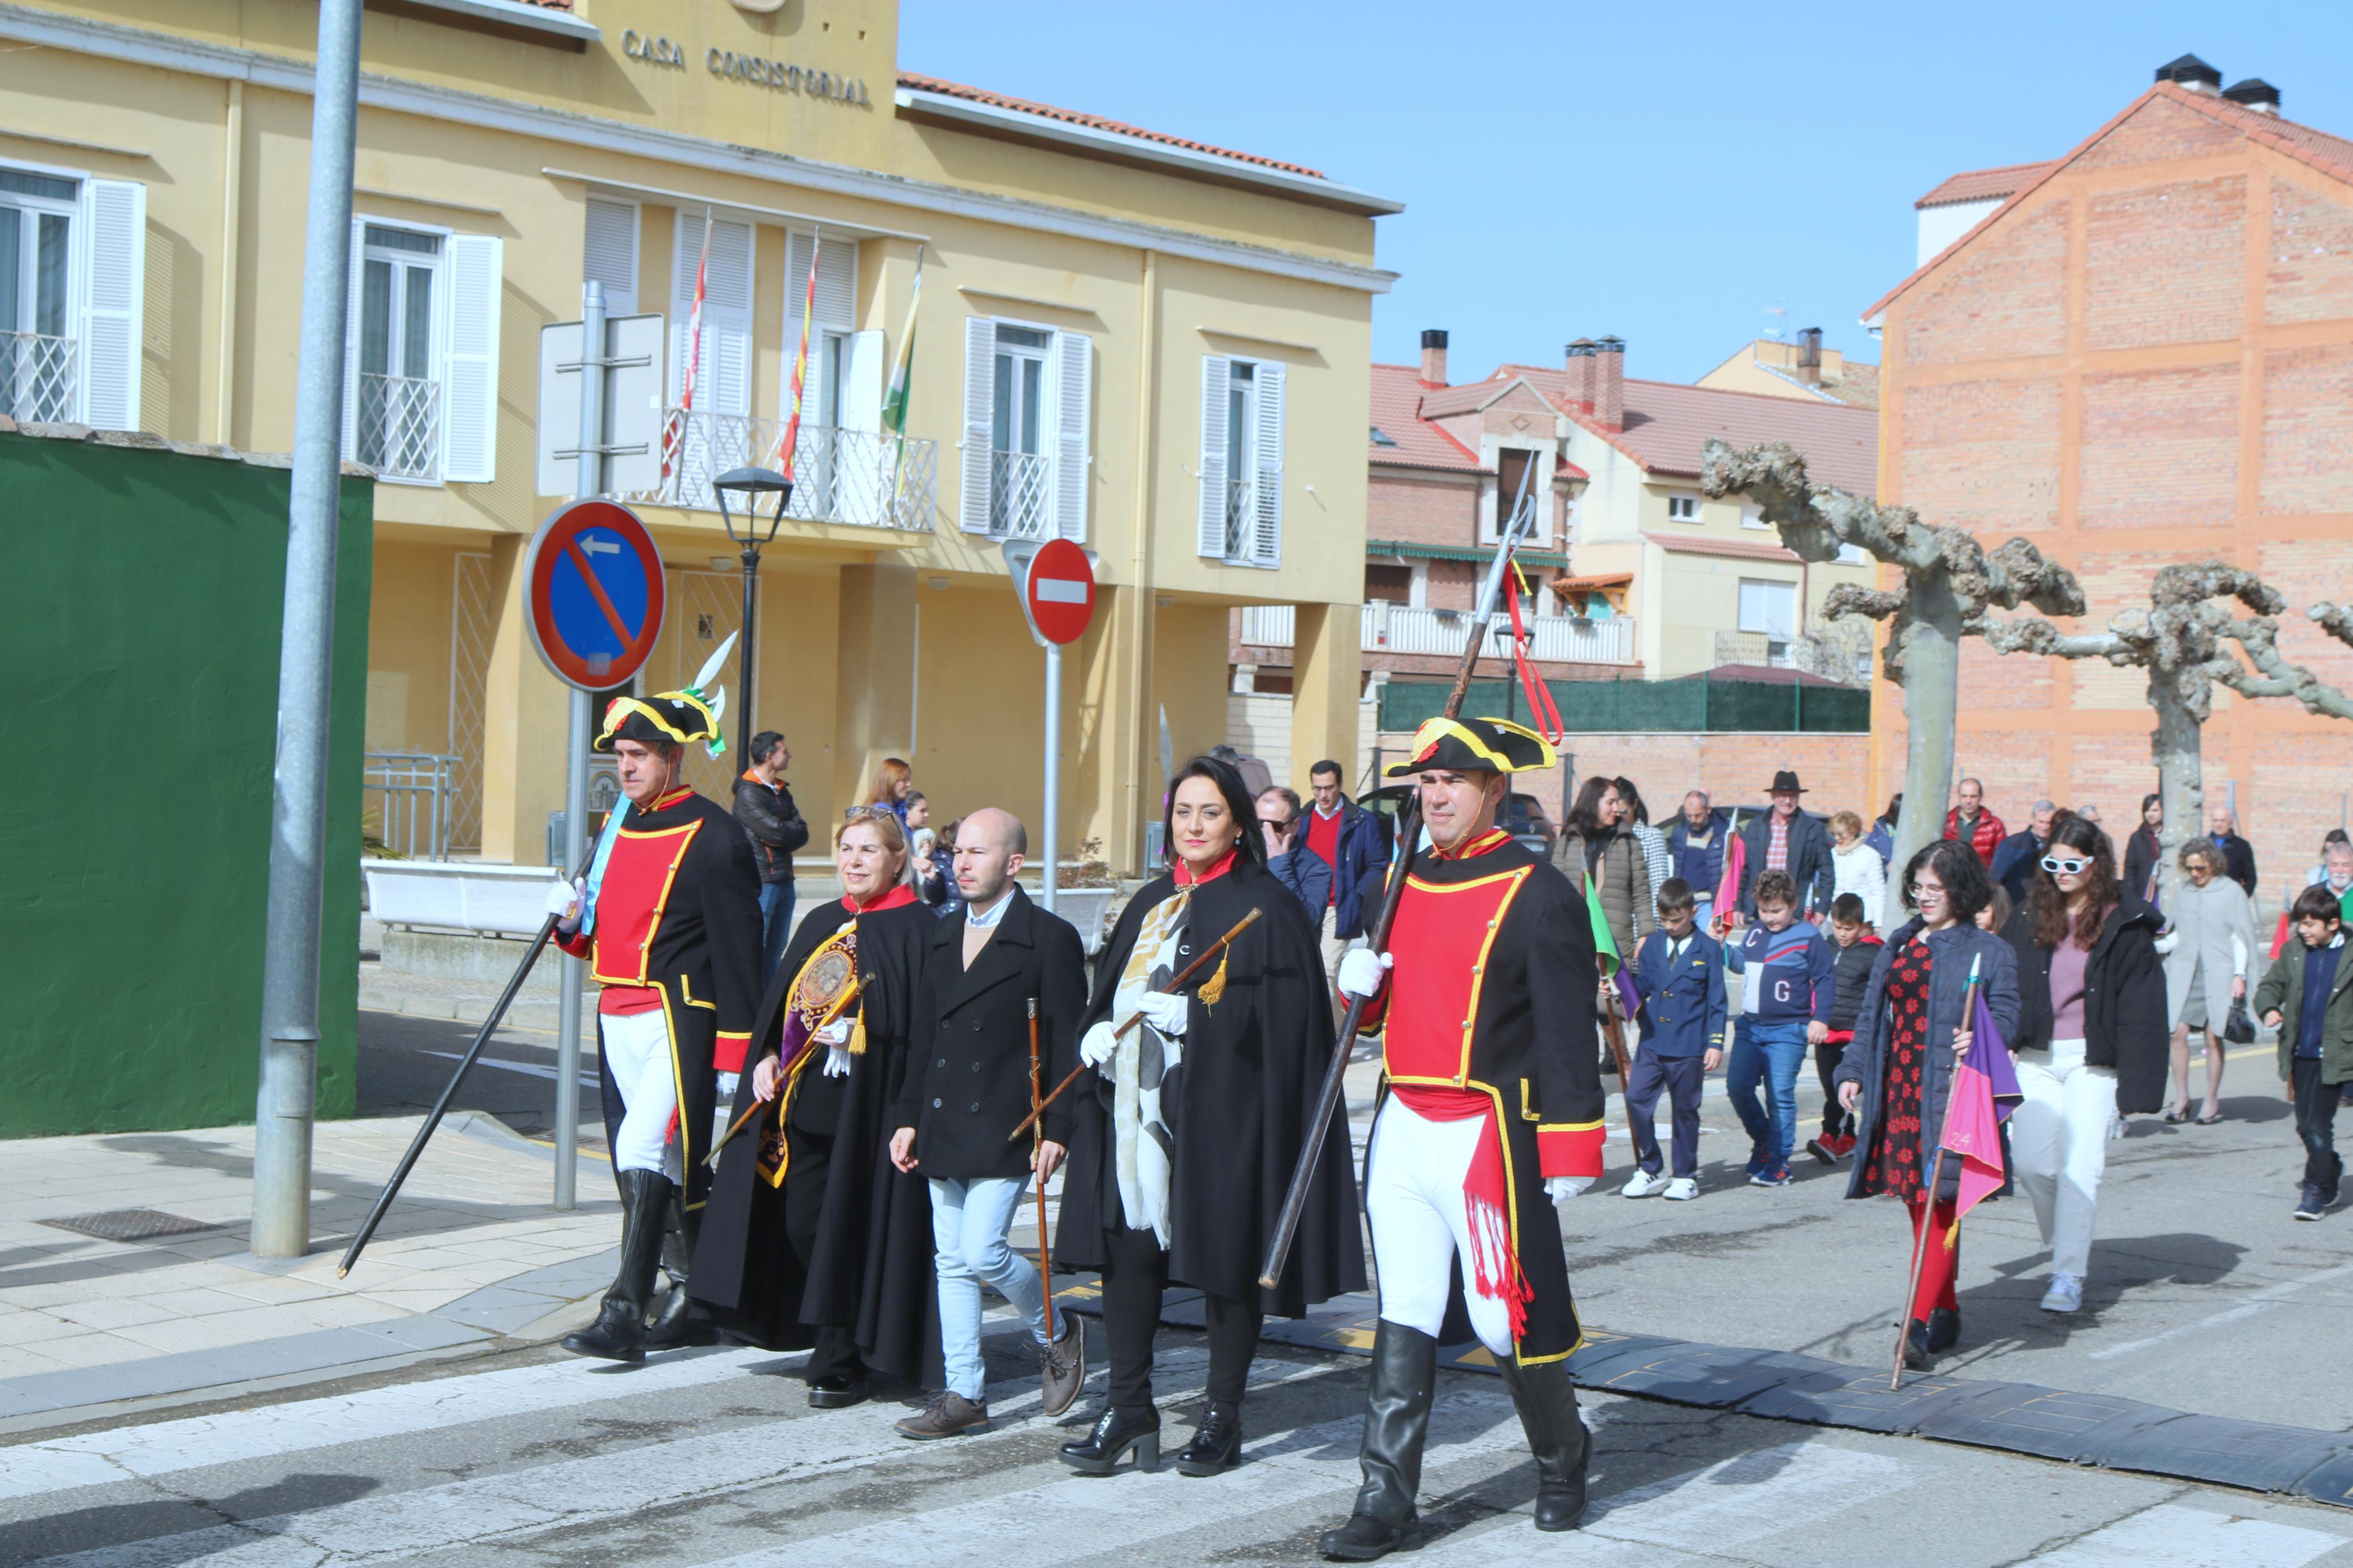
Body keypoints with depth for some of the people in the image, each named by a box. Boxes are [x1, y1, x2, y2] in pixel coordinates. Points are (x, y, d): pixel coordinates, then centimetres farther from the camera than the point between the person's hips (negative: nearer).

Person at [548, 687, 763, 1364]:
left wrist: (734, 1056, -14)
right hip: (617, 1020, 8)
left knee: (645, 1153, -16)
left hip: (679, 1020, -8)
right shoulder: (617, 827, 13)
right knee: (670, 1166, 14)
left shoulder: (713, 836, -10)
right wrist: (572, 918, -3)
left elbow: (737, 951, -11)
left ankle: (625, 1314, -15)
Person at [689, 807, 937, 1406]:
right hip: (803, 1100, 6)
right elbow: (780, 997, 16)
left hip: (869, 1105, -6)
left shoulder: (917, 928, -5)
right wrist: (768, 1055, 0)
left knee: (851, 1228, -3)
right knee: (800, 1224, 8)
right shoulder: (820, 923, 15)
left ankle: (843, 1361, 8)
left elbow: (923, 1023, -12)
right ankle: (833, 1348, 24)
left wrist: (860, 1033, -22)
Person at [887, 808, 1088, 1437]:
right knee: (951, 1262, 7)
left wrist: (1057, 1129, -13)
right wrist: (909, 1118, 12)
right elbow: (924, 1033, 17)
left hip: (1005, 1127, -6)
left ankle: (1055, 1335, 14)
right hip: (944, 1127, 6)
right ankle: (963, 1396, 14)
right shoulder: (943, 934, 14)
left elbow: (1067, 1044, -7)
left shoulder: (1050, 938, -5)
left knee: (982, 1252, -13)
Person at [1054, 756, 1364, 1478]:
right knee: (1127, 1247, 3)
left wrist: (1179, 1013, -21)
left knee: (1224, 1257, 1)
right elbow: (1109, 990, 18)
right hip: (1139, 1106, 6)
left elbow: (1275, 1016, -13)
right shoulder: (1152, 903, 16)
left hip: (1220, 1110, -6)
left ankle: (1223, 1417, 13)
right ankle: (1128, 1409, 12)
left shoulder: (1264, 907, -5)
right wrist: (1098, 1033, -3)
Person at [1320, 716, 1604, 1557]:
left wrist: (1570, 1149, -15)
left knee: (1507, 1318, 2)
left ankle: (1562, 1460, 27)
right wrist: (1361, 979, -1)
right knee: (1403, 1322, 6)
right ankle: (1386, 1504, 8)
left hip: (1489, 1136, -6)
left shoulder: (1539, 894, -9)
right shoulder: (1403, 882, 11)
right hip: (1402, 1130, 6)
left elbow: (1567, 1028, -12)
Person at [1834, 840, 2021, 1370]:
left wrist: (1980, 1040, -27)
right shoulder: (1898, 945, 17)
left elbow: (2004, 1014, -6)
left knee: (1939, 1205, -10)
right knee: (1919, 1208, 10)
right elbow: (1871, 1015, 20)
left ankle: (1920, 1323, -14)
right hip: (1897, 1091, 6)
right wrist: (1853, 1071, 11)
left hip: (1949, 1093, -6)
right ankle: (1945, 1313, 23)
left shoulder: (1989, 952, 0)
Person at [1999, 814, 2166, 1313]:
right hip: (2036, 1057, 3)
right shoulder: (2029, 919, 8)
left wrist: (2136, 1084, -10)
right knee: (2029, 1161, -3)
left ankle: (2070, 1276, -5)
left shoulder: (2124, 926, -2)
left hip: (2093, 1060, -3)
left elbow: (2141, 1009, -4)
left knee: (2080, 1166, -10)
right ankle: (2067, 1245, 22)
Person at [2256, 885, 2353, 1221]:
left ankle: (2317, 1191, 3)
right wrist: (2269, 1008, -7)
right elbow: (2271, 985, 15)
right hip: (2300, 1054, 5)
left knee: (2319, 1126, -8)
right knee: (2305, 1125, 13)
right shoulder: (2293, 952, 6)